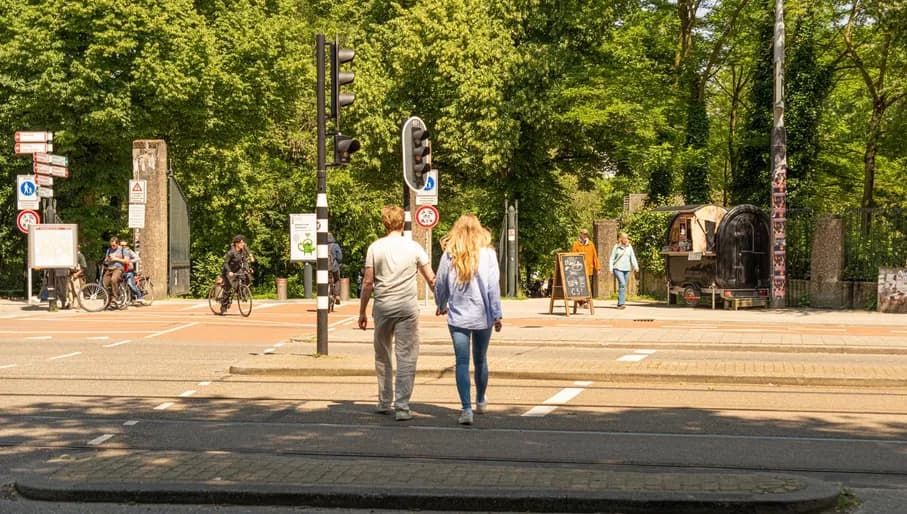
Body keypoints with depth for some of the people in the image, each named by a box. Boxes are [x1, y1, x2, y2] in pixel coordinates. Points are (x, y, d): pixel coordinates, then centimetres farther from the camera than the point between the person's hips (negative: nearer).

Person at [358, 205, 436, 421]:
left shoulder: (375, 248, 0)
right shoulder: (413, 247, 1)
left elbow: (368, 282, -1)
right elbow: (431, 279, 2)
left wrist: (362, 312, 7)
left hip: (382, 306, 1)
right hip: (407, 306, -1)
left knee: (382, 355, 16)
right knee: (406, 357, 0)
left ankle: (385, 402, 23)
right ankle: (402, 406, -6)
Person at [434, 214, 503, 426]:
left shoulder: (449, 256, -3)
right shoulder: (487, 254, -6)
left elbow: (440, 285, 5)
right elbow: (493, 286, -9)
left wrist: (441, 306, 24)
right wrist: (497, 314, -5)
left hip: (457, 317, -1)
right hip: (482, 316, 1)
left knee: (462, 362, -2)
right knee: (480, 360, 17)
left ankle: (466, 408, -14)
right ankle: (480, 401, 36)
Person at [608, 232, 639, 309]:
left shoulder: (629, 247, 9)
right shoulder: (616, 246, 1)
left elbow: (633, 257, 7)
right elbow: (612, 258, 3)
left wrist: (635, 266, -7)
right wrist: (610, 268, -4)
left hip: (627, 269, 4)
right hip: (618, 268, -4)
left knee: (623, 286, 7)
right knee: (622, 284, -19)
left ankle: (619, 304, 16)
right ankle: (621, 303, -21)